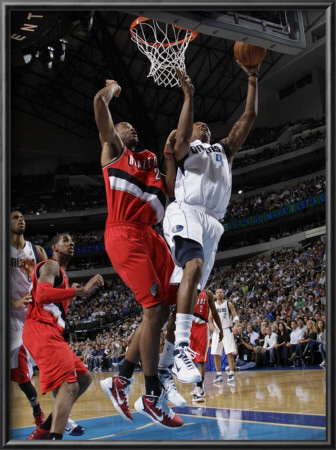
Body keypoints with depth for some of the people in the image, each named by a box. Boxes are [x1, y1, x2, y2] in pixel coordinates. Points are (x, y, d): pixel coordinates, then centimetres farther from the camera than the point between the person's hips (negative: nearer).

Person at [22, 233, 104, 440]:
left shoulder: (61, 273, 29)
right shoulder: (50, 266, -1)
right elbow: (42, 294, -23)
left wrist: (71, 293, 22)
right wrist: (81, 291, -29)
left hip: (52, 333, 11)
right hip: (41, 330, -11)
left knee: (84, 378, 16)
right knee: (69, 384, -26)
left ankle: (44, 431, 14)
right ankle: (54, 438, -45)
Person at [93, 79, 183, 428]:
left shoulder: (149, 161, 28)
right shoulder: (113, 149, 10)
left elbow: (170, 188, 15)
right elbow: (99, 103, 0)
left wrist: (168, 154, 13)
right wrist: (113, 88, 20)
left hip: (150, 236, 8)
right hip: (125, 235, -8)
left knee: (161, 310, 4)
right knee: (154, 309, -15)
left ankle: (121, 381, 15)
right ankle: (153, 397, -8)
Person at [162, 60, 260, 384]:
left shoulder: (223, 151, 32)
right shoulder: (185, 150, 17)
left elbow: (248, 118, 22)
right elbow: (181, 137, -9)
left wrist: (252, 80, 15)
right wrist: (189, 96, -14)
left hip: (212, 222, 6)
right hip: (186, 212, -6)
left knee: (192, 287, 3)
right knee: (194, 265, -32)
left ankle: (174, 361, 7)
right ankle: (181, 349, -42)